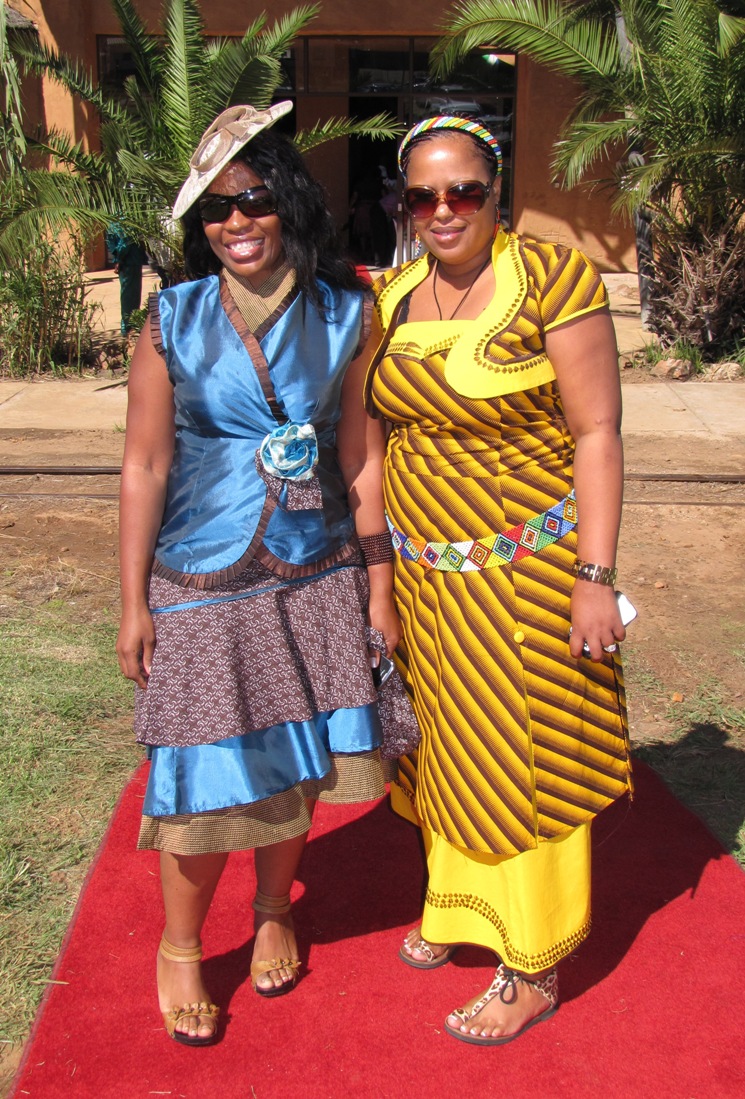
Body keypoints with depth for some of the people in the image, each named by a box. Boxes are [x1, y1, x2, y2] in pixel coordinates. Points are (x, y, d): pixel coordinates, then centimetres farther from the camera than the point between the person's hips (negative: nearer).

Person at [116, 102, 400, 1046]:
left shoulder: (343, 316, 0)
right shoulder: (174, 321, -4)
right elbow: (144, 468, -4)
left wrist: (380, 586, 0)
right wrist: (132, 606, -4)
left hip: (316, 577, 2)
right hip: (204, 580, -2)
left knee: (296, 761, 12)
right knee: (208, 776, 3)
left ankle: (273, 914, 39)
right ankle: (179, 949, 29)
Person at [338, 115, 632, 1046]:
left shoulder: (552, 278, -11)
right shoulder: (388, 299, 5)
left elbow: (597, 432, -12)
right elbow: (370, 442, 9)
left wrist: (594, 578, -16)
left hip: (527, 570, -5)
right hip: (425, 572, 6)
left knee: (525, 757, 5)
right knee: (445, 743, 19)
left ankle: (533, 970, 24)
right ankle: (454, 904, 43)